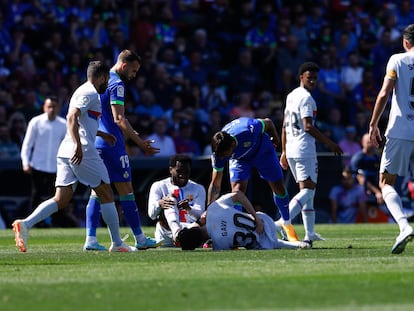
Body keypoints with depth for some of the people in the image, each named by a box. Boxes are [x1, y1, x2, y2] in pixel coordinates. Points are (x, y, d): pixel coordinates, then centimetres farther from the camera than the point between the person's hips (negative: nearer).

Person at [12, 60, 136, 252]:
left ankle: (25, 224, -18)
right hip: (82, 152, -9)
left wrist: (101, 134, 43)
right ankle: (117, 243, 8)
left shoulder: (83, 91, 24)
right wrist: (78, 145, -29)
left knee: (61, 200, 0)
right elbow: (71, 118, -20)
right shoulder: (90, 93, -6)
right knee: (106, 195, 3)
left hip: (66, 152, 9)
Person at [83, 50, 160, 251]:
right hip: (112, 144, -8)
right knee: (126, 190, -2)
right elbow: (119, 119, -18)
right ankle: (140, 238, 4)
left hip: (95, 143, 8)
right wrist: (140, 143, -15)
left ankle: (90, 238, -2)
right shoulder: (116, 84, -11)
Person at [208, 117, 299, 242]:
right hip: (239, 158, 1)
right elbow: (215, 184, -26)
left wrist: (275, 137, -1)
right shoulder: (219, 153, -34)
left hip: (262, 149, -1)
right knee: (237, 189, -20)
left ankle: (287, 224, 26)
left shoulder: (249, 131, -45)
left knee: (278, 188, 4)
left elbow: (268, 123, -22)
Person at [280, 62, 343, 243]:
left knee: (308, 190, 14)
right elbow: (308, 126, -18)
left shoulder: (291, 96, 17)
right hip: (304, 150, -9)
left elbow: (285, 126, 20)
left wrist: (284, 152, 24)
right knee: (307, 190, -11)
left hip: (291, 150, 9)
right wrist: (329, 143, -12)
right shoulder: (306, 98, -11)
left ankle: (310, 233, 13)